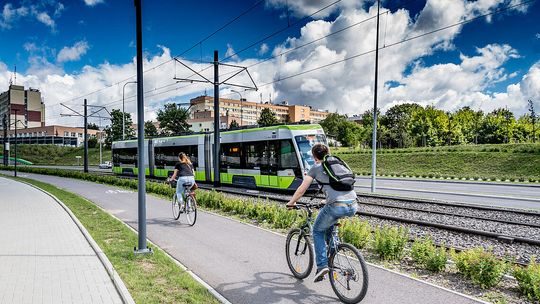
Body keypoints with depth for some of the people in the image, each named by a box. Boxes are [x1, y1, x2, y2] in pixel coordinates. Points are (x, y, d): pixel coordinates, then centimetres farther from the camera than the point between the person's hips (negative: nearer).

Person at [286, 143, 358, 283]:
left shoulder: (316, 168, 8)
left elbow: (302, 189, 9)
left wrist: (291, 203, 24)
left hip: (337, 206, -6)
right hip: (353, 206, 6)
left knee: (317, 231, 18)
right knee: (329, 224, 35)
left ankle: (322, 265, 7)